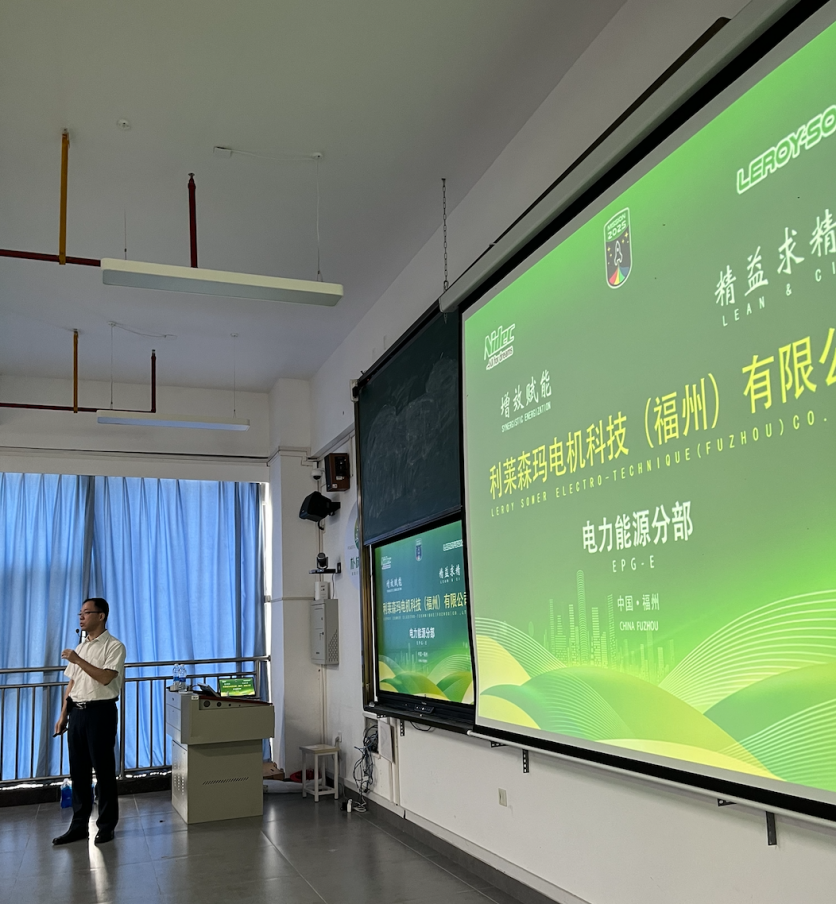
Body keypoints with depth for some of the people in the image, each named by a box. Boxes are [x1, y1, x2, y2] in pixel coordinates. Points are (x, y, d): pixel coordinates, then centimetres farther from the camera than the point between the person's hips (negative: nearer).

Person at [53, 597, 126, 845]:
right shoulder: (80, 648, 14)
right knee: (78, 770, 10)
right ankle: (79, 825, 20)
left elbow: (105, 678, -20)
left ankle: (107, 825, 13)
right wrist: (63, 714, 13)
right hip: (77, 712, 7)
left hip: (100, 712, -7)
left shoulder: (114, 646, -8)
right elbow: (72, 683, 16)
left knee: (104, 769, 1)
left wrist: (78, 660, -21)